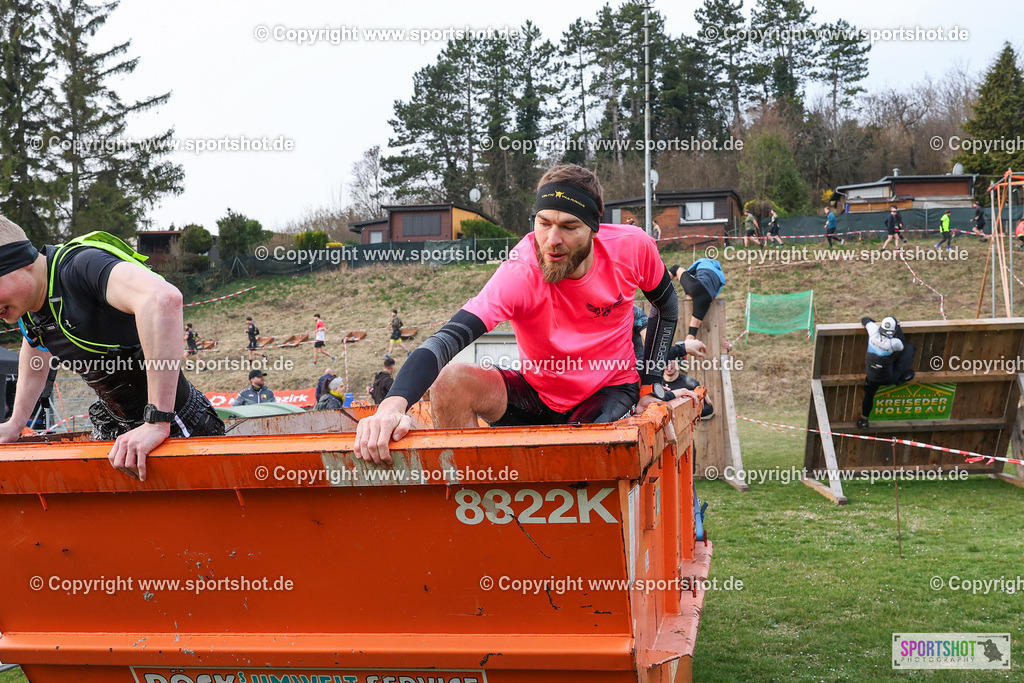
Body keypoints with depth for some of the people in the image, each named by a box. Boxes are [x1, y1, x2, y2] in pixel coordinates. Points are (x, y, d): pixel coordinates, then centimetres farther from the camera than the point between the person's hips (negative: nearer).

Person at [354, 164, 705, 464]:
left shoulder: (631, 247, -19)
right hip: (539, 391, 1)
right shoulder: (520, 273, -28)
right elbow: (447, 340, -41)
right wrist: (395, 402, -60)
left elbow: (666, 306, 5)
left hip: (612, 390, 0)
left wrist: (648, 387, -3)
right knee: (449, 382, -25)